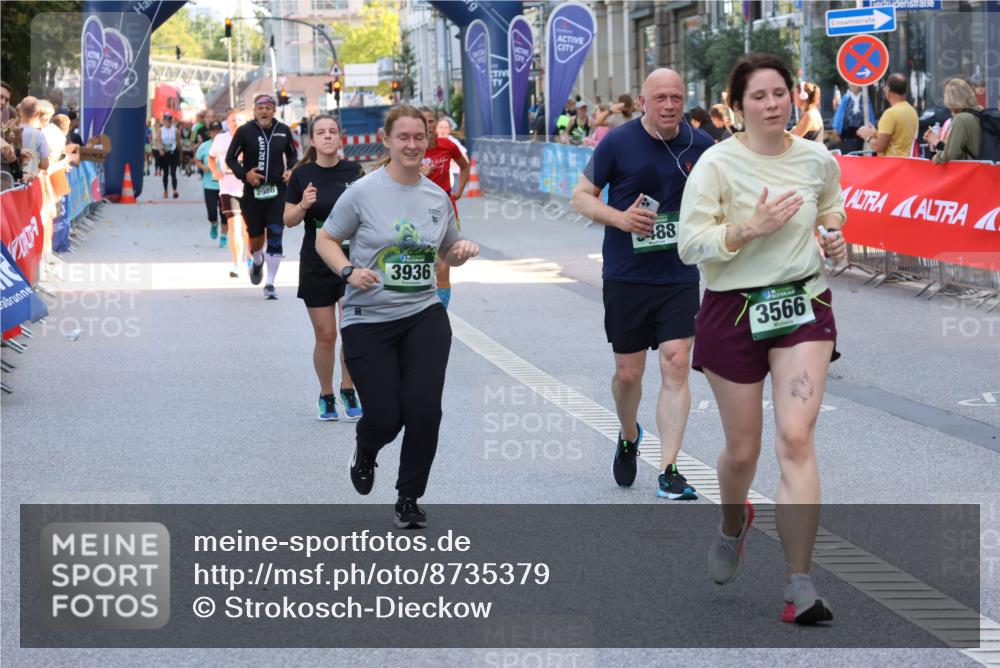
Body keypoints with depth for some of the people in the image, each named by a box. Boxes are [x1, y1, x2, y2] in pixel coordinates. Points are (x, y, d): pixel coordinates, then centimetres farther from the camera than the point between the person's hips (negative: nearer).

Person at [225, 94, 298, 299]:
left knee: (275, 234, -8)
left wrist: (291, 170, 0)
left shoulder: (284, 131, 4)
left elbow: (292, 154, 20)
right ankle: (257, 262, 44)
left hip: (277, 191, 1)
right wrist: (243, 174, -11)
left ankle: (270, 283, -2)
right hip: (253, 190, -1)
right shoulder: (245, 131, -3)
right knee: (256, 234, 7)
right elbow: (230, 158, 4)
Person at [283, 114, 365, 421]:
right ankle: (326, 396, 22)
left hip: (353, 260, 0)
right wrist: (303, 205, -16)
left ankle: (348, 389, 6)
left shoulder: (354, 171, 0)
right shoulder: (302, 175, -2)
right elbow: (289, 220, 3)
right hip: (316, 265, 0)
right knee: (325, 335, 4)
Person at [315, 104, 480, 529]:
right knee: (385, 418, -4)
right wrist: (348, 271, -17)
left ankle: (409, 498, 12)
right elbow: (325, 240, 1)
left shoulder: (438, 196, 6)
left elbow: (449, 253, 20)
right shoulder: (363, 192, -8)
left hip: (424, 315, 3)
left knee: (424, 410, -11)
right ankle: (365, 452, 36)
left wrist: (463, 251, -3)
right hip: (369, 321, -3)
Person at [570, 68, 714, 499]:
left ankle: (669, 471, -6)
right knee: (629, 372, 7)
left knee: (676, 366, -9)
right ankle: (629, 436, 39)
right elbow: (580, 197, -1)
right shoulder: (618, 143, -6)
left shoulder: (700, 145, 1)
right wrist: (620, 218, -18)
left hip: (680, 275, 1)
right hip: (626, 276, -1)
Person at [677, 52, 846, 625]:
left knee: (796, 437, -14)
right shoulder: (717, 163, -9)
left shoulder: (819, 159, 2)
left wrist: (835, 235, 4)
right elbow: (690, 245, -12)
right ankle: (733, 525, 46)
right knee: (743, 449, 8)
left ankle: (801, 588, -12)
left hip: (804, 305, 1)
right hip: (734, 311, -1)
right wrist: (750, 228, -24)